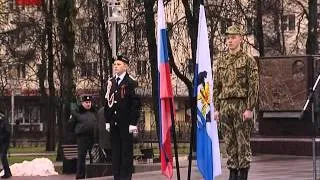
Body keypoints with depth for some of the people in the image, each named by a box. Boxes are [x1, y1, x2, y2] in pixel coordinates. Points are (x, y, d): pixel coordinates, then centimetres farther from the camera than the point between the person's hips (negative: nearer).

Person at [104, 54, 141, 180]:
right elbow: (107, 102, 16)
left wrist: (133, 123, -13)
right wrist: (107, 121, 11)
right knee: (115, 150, 7)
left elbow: (136, 104, -8)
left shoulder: (131, 83, -5)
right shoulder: (111, 82, 13)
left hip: (126, 122, -5)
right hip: (114, 122, 5)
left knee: (126, 150, -2)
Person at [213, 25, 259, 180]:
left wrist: (249, 109, -15)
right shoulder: (221, 62, 13)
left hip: (242, 106, -5)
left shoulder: (248, 61, -3)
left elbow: (254, 86, -8)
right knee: (229, 143, 7)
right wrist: (216, 108, 7)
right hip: (225, 105, 5)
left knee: (243, 143, -3)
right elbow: (216, 87, 14)